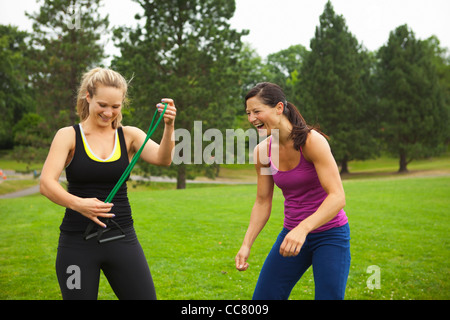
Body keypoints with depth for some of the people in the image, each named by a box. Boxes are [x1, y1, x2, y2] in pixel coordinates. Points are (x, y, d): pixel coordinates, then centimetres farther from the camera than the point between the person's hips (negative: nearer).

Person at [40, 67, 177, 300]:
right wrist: (77, 203, -32)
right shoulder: (68, 136, -1)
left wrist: (169, 127, -30)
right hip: (77, 243, -2)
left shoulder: (129, 135, 5)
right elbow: (46, 184, -13)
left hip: (122, 238, 2)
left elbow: (163, 159, -11)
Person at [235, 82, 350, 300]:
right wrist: (246, 245, -3)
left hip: (330, 234, -5)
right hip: (292, 234, 5)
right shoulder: (262, 151, -4)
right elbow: (262, 202, 6)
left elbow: (337, 197, -26)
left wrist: (303, 229, -39)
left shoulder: (312, 141, -20)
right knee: (263, 297, 4)